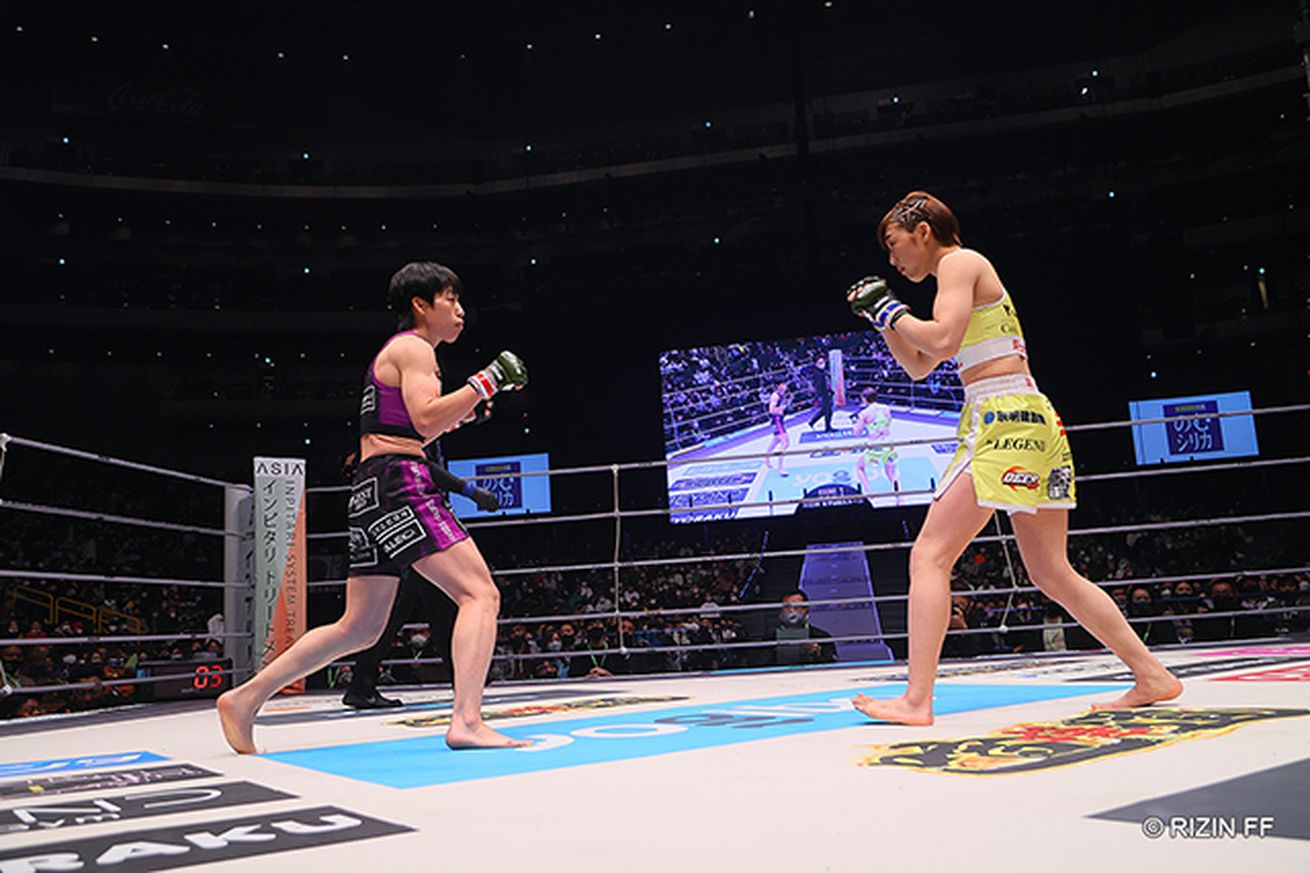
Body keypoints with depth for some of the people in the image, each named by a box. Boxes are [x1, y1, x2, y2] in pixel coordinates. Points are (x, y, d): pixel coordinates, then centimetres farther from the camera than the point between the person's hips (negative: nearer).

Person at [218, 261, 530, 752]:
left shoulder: (395, 353, 28)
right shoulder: (415, 349, -2)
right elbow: (427, 420, -17)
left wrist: (461, 412, 25)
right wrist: (483, 383, -11)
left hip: (372, 489, 10)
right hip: (399, 482, -10)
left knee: (359, 628, 15)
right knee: (480, 593, -14)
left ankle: (245, 698, 20)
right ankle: (467, 721, -24)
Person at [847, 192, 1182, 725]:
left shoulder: (959, 262, -1)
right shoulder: (966, 272, 27)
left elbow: (942, 340, -17)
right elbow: (918, 366, 30)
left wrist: (890, 309, -4)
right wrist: (882, 318, 21)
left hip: (1003, 420, -10)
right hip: (1034, 421, 10)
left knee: (929, 556, -11)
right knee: (1052, 574, 14)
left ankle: (917, 700, -14)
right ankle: (1152, 677, 19)